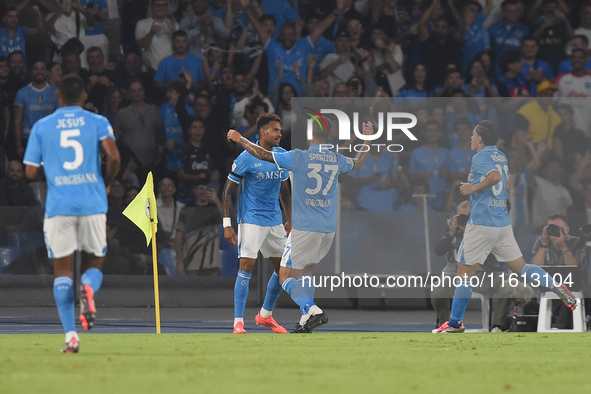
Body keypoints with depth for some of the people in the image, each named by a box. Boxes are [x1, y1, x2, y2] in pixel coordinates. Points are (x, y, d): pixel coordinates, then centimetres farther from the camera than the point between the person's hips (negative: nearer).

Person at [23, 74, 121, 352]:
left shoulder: (41, 127, 7)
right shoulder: (97, 122, 6)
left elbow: (31, 172, 5)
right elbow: (113, 156, -9)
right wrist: (106, 183, 9)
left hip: (58, 206, 0)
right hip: (92, 204, 0)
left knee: (62, 269, 5)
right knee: (93, 264, 14)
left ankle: (70, 335, -8)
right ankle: (88, 288, -24)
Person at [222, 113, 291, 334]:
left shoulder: (282, 156, 7)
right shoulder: (247, 158, -11)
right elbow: (228, 191, -7)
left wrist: (289, 220, 18)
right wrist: (227, 224, -13)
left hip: (275, 222, 6)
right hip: (251, 220, -6)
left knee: (283, 268, 8)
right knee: (247, 266, -14)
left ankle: (265, 315, 25)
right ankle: (238, 322, -10)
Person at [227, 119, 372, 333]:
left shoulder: (299, 157, -11)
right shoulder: (336, 160, 5)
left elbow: (264, 155, -4)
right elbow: (358, 163, 28)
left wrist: (239, 139, 11)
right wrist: (368, 139, 44)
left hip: (304, 227, -6)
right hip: (329, 228, 6)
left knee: (286, 277, -1)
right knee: (306, 271, 22)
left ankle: (312, 309, -23)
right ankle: (306, 320, 13)